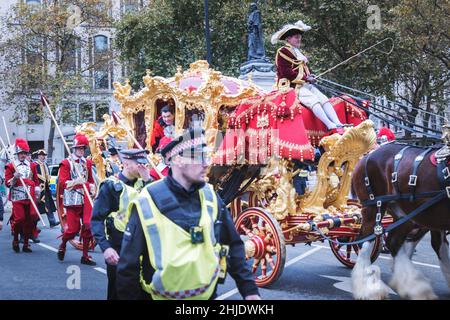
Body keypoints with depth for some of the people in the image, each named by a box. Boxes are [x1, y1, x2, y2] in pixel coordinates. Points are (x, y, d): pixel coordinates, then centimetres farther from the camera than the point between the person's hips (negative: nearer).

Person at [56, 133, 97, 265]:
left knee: (88, 225, -4)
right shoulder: (66, 163, -3)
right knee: (73, 228, -4)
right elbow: (62, 183, -9)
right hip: (72, 199, -4)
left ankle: (85, 256, 5)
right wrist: (75, 182, -24)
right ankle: (62, 246, 26)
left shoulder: (87, 163, 12)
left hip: (86, 198, 4)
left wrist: (92, 187, 4)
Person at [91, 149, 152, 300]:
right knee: (117, 292, 6)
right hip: (118, 249, -5)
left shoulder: (142, 184, 6)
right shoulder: (111, 186, -11)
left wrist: (148, 179, -12)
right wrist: (105, 248, -26)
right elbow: (97, 220, -14)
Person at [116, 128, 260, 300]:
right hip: (161, 296, -3)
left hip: (206, 295, 4)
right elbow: (128, 265, -8)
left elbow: (233, 247, 5)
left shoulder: (210, 197, -1)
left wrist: (249, 289, 0)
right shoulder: (147, 204, -14)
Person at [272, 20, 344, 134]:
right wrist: (305, 78, -13)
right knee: (314, 100, -29)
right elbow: (286, 72, -15)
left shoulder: (298, 52, 27)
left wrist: (310, 76, 7)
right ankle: (331, 126, -40)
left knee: (324, 99, -13)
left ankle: (338, 124, -26)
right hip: (293, 86, -9)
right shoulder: (282, 52, -4)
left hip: (305, 84, 9)